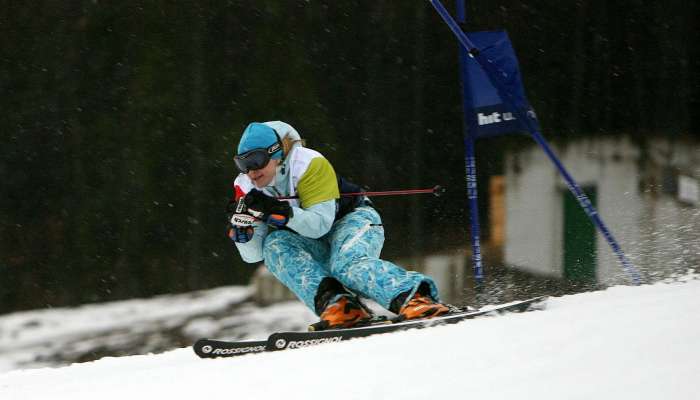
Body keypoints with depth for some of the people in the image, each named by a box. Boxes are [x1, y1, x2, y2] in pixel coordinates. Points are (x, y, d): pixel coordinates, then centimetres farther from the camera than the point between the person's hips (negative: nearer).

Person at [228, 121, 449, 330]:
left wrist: (280, 211, -40)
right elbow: (253, 255, -9)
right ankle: (333, 301, -39)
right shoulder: (246, 188, -7)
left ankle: (415, 297, -47)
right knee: (274, 245, -26)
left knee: (347, 264, -38)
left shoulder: (308, 164, -23)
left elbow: (321, 224, -28)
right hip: (318, 247, 5)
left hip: (353, 220, -5)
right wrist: (242, 224, -28)